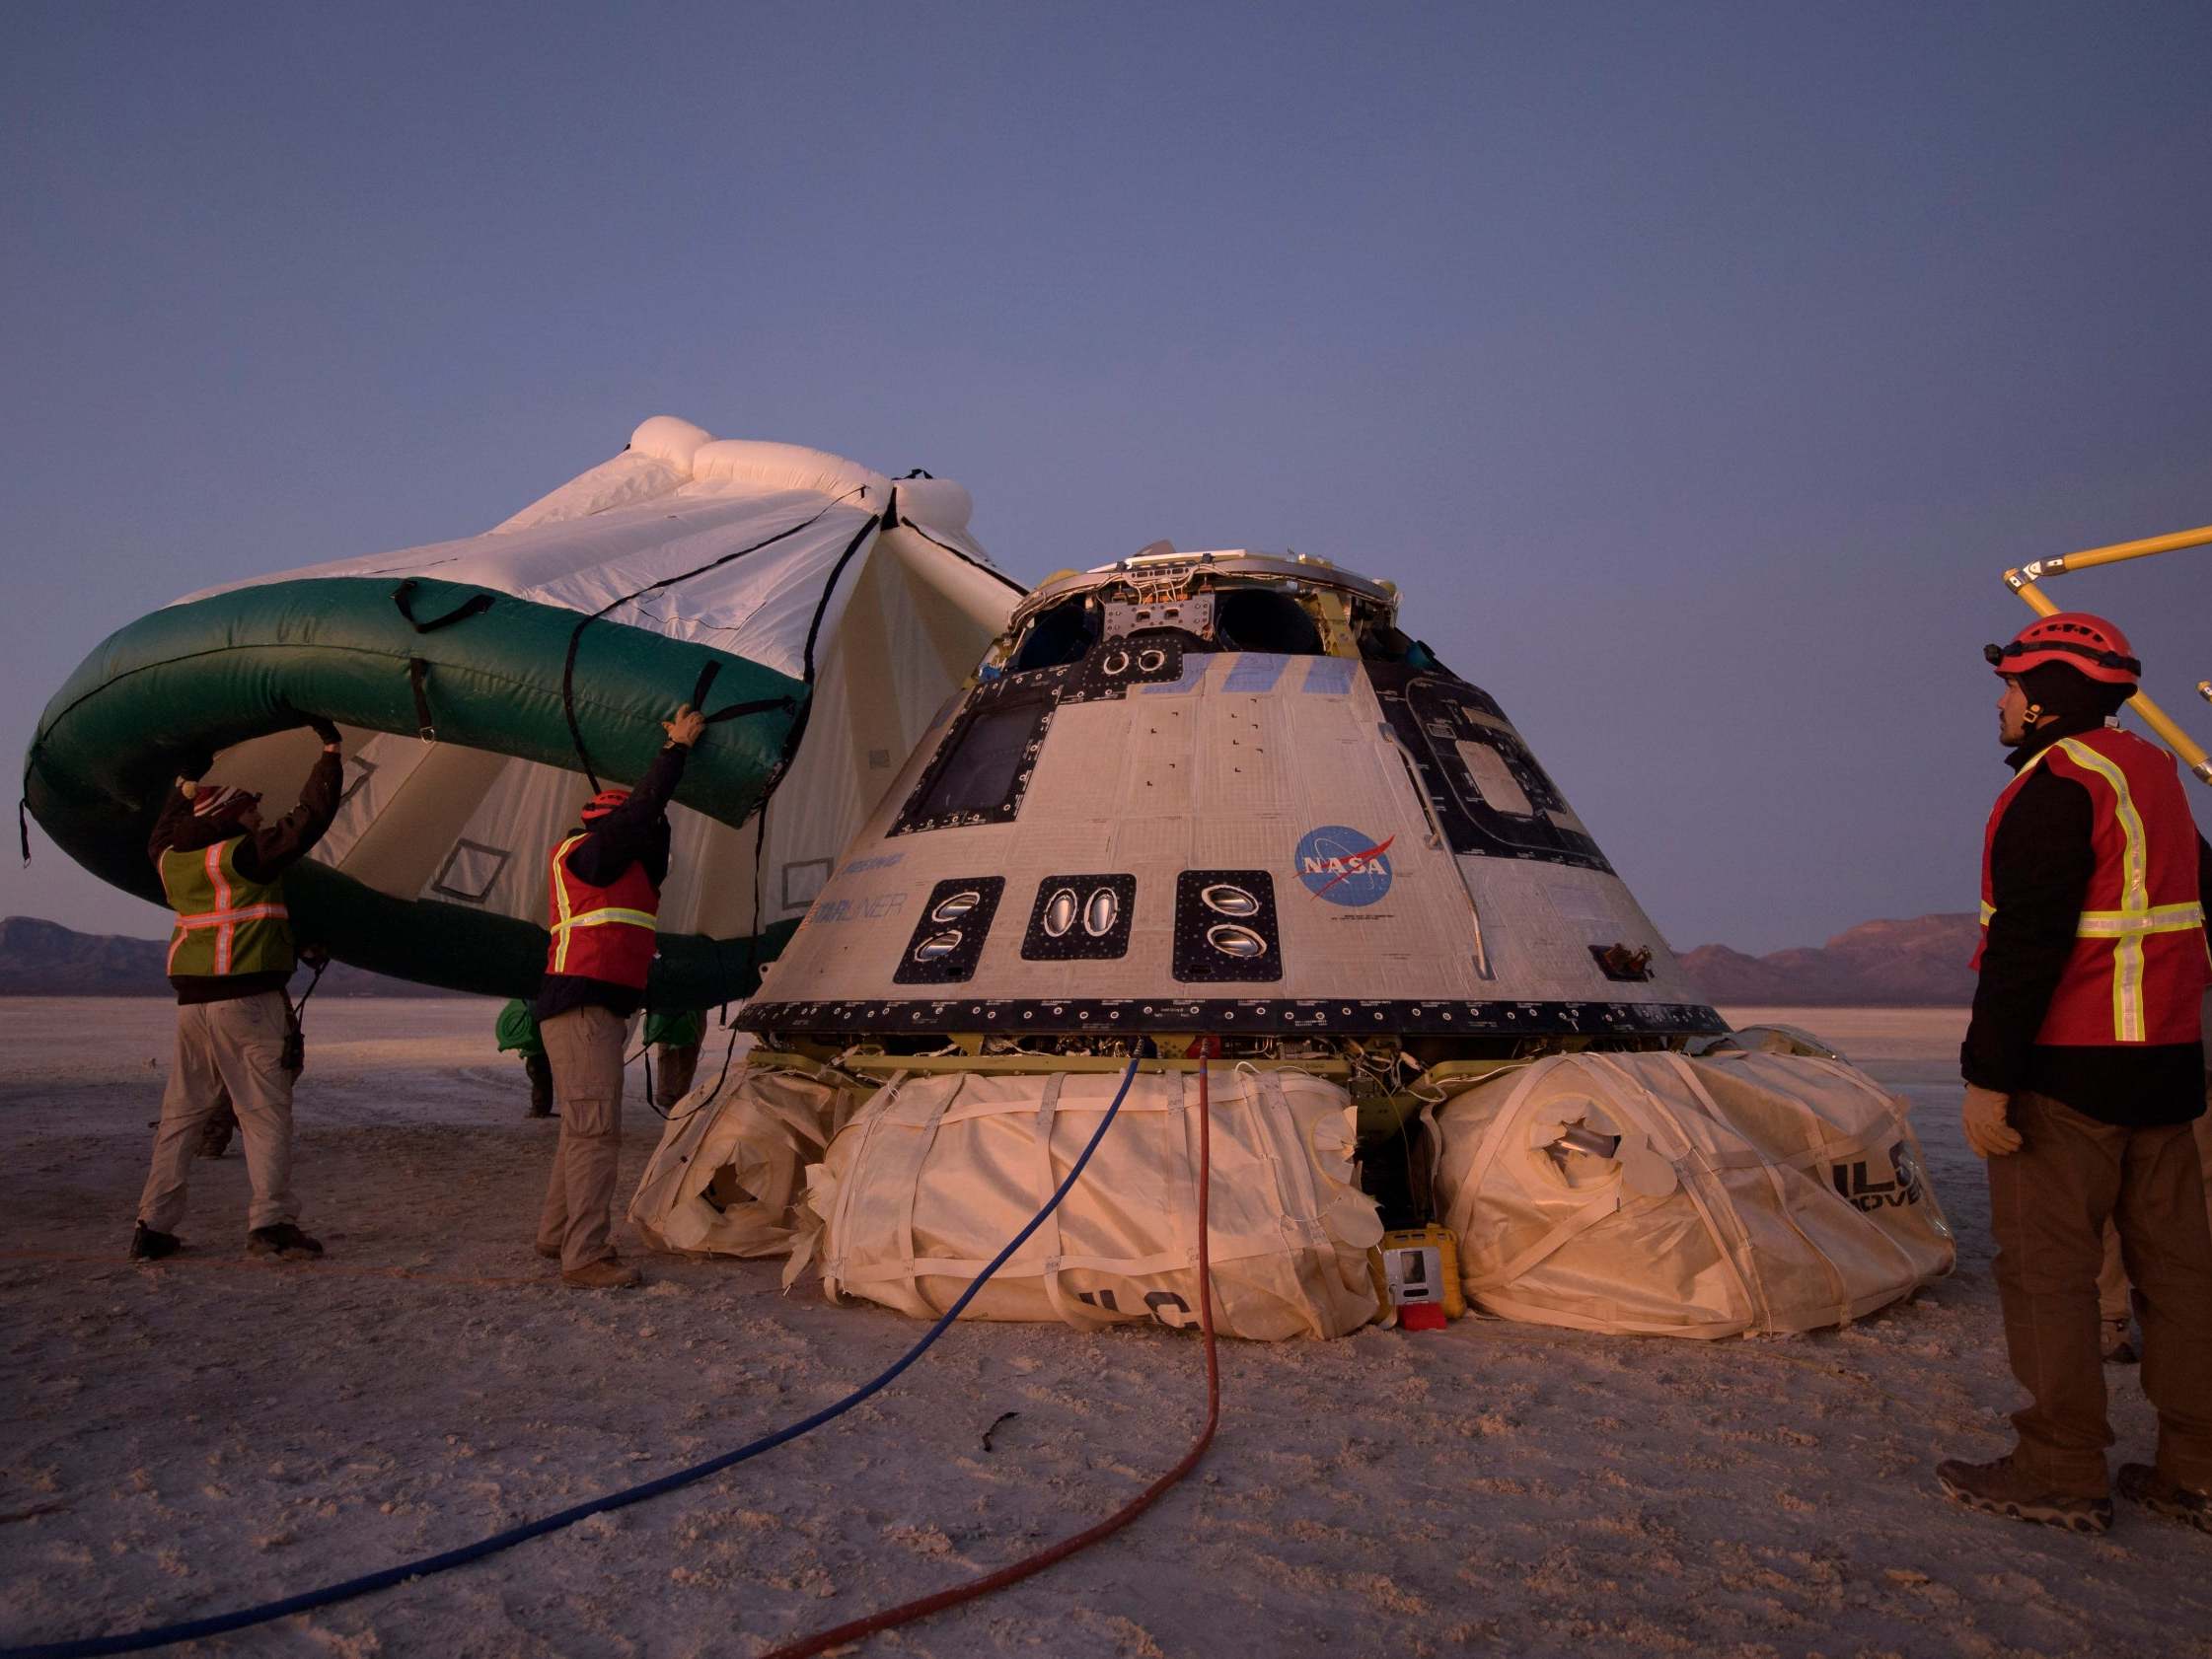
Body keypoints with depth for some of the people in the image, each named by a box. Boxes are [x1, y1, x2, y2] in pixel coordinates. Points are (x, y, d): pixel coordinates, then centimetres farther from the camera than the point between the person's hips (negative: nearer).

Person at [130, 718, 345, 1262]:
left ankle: (154, 1225, 14)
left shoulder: (172, 859, 12)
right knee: (264, 1110, -4)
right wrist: (330, 748, -3)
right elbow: (310, 817, -12)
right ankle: (271, 1221, -7)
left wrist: (187, 785, 47)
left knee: (181, 1112, 13)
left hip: (191, 1001, 7)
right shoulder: (247, 853, -9)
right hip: (247, 996, -7)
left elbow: (164, 835, 36)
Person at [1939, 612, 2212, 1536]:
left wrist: (1986, 1076, -20)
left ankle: (2060, 1473, 5)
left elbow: (2027, 944, -21)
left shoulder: (2055, 786, -15)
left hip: (2066, 1070, -9)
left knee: (2045, 1263, -2)